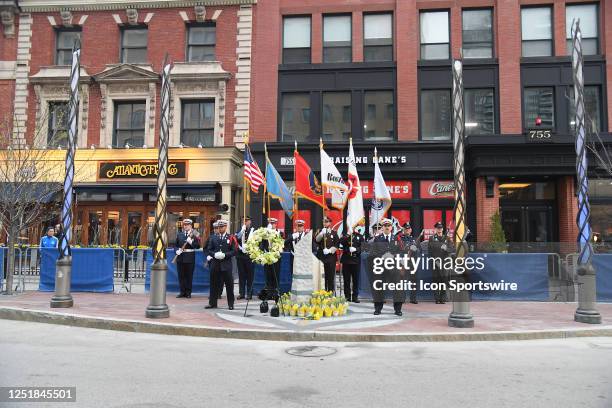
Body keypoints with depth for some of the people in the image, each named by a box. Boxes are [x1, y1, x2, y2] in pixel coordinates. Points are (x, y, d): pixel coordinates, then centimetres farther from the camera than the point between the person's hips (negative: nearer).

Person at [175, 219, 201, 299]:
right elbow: (176, 245, 15)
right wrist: (177, 250, -4)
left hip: (190, 258, -3)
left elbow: (198, 246, -7)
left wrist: (191, 242, -21)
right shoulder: (179, 234, 13)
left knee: (189, 276, 1)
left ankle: (188, 293, 10)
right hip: (180, 258, 4)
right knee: (181, 275, 5)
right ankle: (182, 292, 15)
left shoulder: (194, 234, -1)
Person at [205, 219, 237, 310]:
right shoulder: (213, 238, 11)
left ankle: (231, 304, 9)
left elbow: (234, 251, -4)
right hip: (215, 264, 3)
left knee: (229, 285, 1)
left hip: (226, 265, -3)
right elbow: (209, 250, 9)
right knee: (214, 284, 8)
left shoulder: (231, 238, 1)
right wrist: (214, 254, -10)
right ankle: (212, 303, 17)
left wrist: (225, 255, -16)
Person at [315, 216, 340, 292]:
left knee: (331, 275, -1)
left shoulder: (334, 233, 9)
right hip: (321, 256, 1)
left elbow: (337, 244, 3)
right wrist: (322, 233, -21)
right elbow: (316, 240, -6)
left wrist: (330, 250, -10)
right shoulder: (320, 232, 12)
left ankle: (331, 291, 5)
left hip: (331, 256, -1)